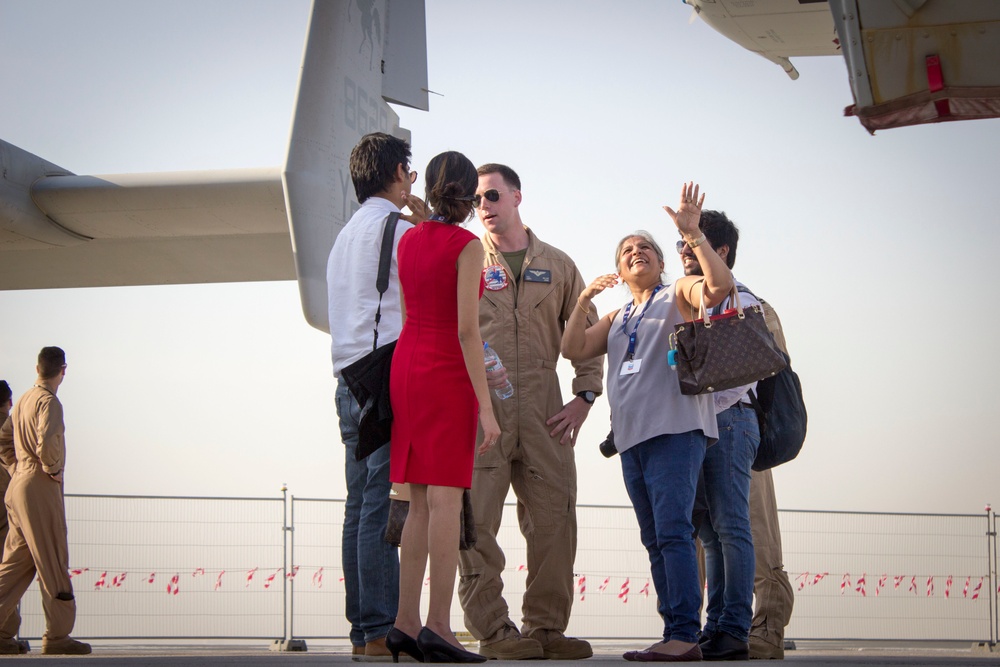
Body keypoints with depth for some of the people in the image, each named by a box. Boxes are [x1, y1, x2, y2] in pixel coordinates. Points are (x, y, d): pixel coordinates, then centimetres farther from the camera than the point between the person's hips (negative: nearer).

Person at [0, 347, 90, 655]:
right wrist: (52, 467, -13)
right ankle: (57, 635, -3)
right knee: (53, 563, -5)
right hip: (40, 488, -9)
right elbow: (46, 441, -29)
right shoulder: (48, 402, -13)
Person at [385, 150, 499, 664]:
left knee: (420, 504, 9)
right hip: (448, 373, -7)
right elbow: (466, 330, -15)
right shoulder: (467, 246, -10)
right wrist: (486, 408, -16)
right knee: (446, 501, -8)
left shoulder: (407, 241, 10)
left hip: (406, 369, 7)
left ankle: (405, 623, 7)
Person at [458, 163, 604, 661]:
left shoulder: (557, 266, 16)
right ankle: (492, 629, -7)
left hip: (543, 407, 2)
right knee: (477, 516, -9)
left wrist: (584, 397, 5)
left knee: (554, 516, -1)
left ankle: (546, 626, 6)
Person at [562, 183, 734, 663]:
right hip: (632, 438, 7)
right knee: (655, 540, 5)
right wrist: (584, 301, 4)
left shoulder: (678, 294, 8)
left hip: (676, 429, -7)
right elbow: (574, 349, 16)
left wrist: (692, 234, -16)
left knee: (672, 530, -18)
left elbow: (720, 286, -12)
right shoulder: (617, 320, 26)